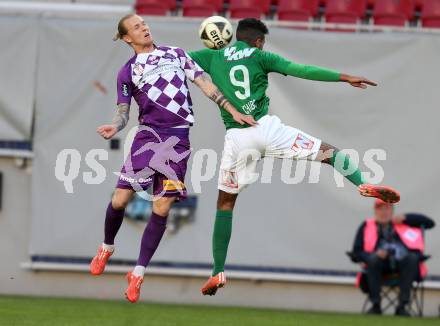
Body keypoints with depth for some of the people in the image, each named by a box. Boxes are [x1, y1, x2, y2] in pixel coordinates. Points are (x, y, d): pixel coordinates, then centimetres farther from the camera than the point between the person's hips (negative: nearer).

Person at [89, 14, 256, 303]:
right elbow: (124, 112, 6)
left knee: (162, 209, -5)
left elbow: (204, 83, 11)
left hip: (178, 138, 0)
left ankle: (138, 274, 5)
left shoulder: (175, 53, 13)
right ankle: (107, 248, 23)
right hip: (148, 135, 0)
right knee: (120, 200, -8)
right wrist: (114, 127, -17)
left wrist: (233, 110, 4)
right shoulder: (128, 71, 10)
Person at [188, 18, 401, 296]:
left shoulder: (213, 57, 12)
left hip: (236, 138, 2)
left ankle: (218, 273, 10)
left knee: (225, 204, 14)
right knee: (327, 151, 5)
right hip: (265, 127, -2)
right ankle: (363, 184, -23)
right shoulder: (260, 57, 6)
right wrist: (344, 78, 0)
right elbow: (302, 71, -1)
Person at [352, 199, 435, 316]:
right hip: (380, 264, -1)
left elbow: (429, 222, 18)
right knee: (373, 259, -34)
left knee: (412, 257, -32)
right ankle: (375, 305, -32)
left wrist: (405, 218, 8)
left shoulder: (404, 223, 23)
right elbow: (357, 252, 9)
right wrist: (374, 254, -12)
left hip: (403, 263, 1)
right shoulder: (367, 226, 18)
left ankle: (402, 305, -37)